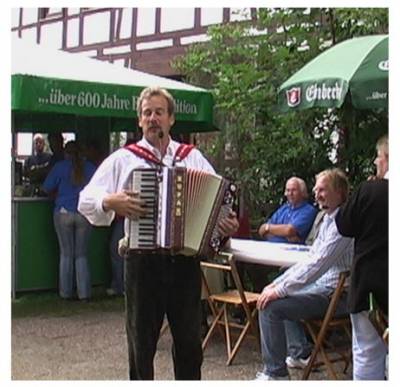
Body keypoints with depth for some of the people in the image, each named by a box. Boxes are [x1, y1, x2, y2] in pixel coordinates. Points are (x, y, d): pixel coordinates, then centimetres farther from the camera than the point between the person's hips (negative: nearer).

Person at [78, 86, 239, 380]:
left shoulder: (193, 157, 9)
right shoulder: (123, 159, 4)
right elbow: (87, 200, 0)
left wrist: (228, 224, -11)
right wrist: (109, 202, -20)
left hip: (185, 260, 1)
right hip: (143, 262, -1)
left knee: (189, 341, 11)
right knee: (141, 341, 9)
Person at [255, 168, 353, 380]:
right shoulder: (329, 218, 13)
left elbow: (317, 264, -28)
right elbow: (310, 259, 16)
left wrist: (281, 289, -25)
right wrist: (277, 283, 8)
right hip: (324, 284, 11)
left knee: (270, 306, -20)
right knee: (283, 297, 31)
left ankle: (275, 373, -11)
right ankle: (300, 353, 33)